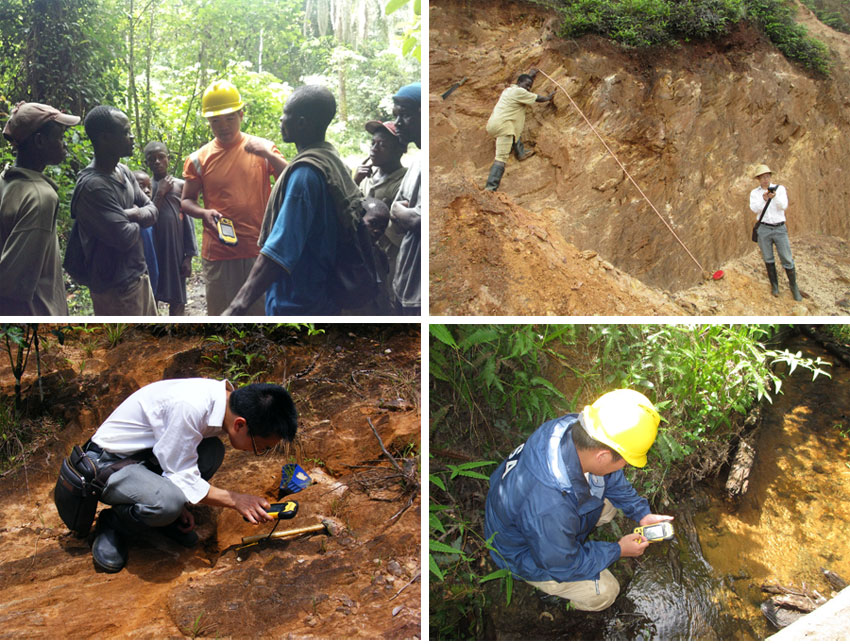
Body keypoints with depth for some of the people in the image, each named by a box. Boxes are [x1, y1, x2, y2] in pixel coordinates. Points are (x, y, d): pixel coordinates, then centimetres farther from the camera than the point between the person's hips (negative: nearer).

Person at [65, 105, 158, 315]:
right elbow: (124, 238, -28)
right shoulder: (92, 186, -24)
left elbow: (152, 210, 8)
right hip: (116, 286, -9)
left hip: (138, 274, 9)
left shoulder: (123, 171, 5)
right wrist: (137, 221, -5)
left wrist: (136, 214, -15)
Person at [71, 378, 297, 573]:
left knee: (213, 452, -17)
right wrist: (235, 500, -22)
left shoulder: (225, 400, -8)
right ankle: (112, 524, -2)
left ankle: (167, 516, 2)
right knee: (168, 502, -33)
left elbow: (183, 462, 8)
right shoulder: (190, 407, -34)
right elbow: (181, 477, -25)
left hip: (148, 455, 7)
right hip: (108, 464, -7)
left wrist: (182, 504, 1)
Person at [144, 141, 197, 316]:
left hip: (176, 251, 0)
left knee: (177, 301, 6)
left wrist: (189, 256, -2)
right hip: (152, 252, 0)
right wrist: (159, 193, -13)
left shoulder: (180, 185, 1)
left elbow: (188, 223, 2)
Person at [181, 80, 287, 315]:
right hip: (218, 254, 0)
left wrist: (270, 155, -20)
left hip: (260, 251, 0)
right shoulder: (199, 159, 2)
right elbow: (186, 201, 9)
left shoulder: (263, 148, 2)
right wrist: (204, 213, -13)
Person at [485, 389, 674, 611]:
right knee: (605, 592, 0)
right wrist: (618, 550, -13)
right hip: (528, 554, -7)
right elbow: (562, 565, -25)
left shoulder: (573, 426, -26)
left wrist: (642, 513, -2)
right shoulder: (549, 509, -46)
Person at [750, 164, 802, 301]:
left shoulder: (780, 189, 1)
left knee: (787, 260, -1)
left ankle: (793, 286, 15)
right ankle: (774, 285, 24)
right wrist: (763, 199, -28)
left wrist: (775, 197, -30)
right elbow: (754, 209, -10)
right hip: (763, 229, 1)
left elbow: (783, 206, -11)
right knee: (768, 259, 8)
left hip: (780, 229, -1)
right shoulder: (754, 193, 4)